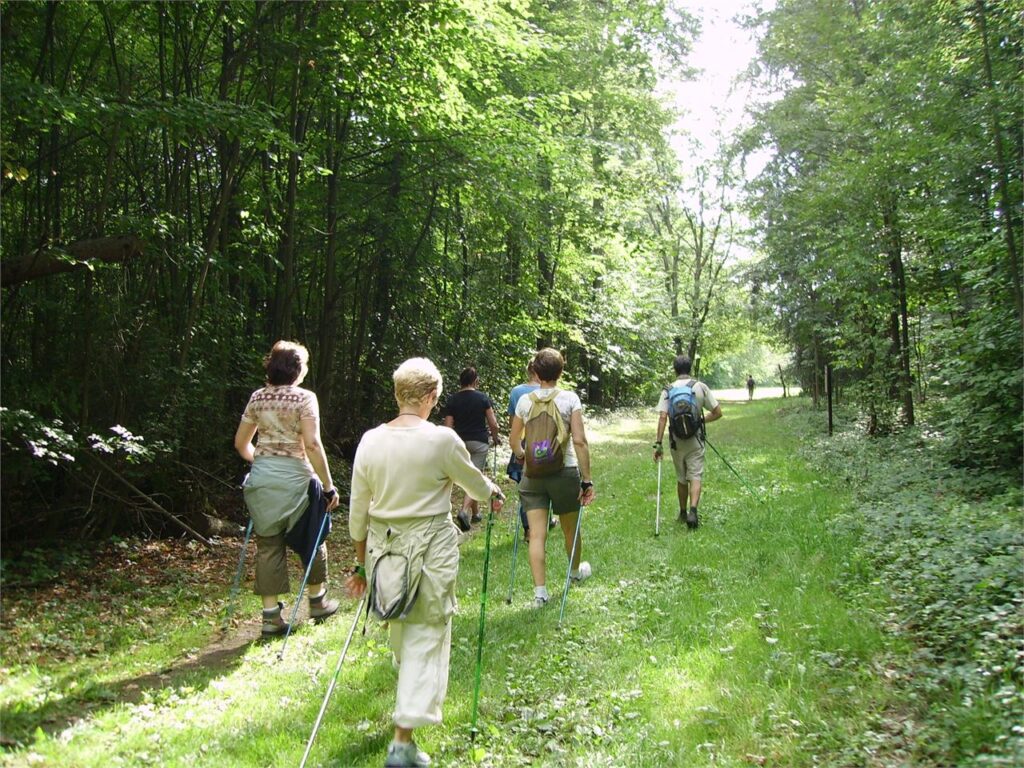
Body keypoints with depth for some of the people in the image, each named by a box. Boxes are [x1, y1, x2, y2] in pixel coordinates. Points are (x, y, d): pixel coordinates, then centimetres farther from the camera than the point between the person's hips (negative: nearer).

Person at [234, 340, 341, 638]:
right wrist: (328, 485, -10)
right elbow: (312, 445, -15)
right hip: (294, 477, -4)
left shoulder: (258, 397, 7)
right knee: (311, 539, 16)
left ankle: (271, 615, 10)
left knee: (268, 546, 8)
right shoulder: (304, 398, -7)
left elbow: (241, 443, 13)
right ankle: (317, 600, 30)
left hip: (260, 479, 4)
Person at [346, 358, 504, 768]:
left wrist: (361, 561, 16)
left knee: (400, 630, 23)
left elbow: (358, 511, 4)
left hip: (382, 547, 5)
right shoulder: (442, 439, -14)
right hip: (430, 549, -5)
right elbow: (475, 483, 3)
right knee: (426, 637, 4)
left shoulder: (370, 441, -2)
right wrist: (494, 494, 26)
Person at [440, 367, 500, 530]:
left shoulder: (452, 400, 1)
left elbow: (448, 426, -3)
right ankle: (465, 511, -23)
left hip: (460, 442, 3)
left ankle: (476, 512, 27)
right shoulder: (483, 398, -3)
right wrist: (495, 438, 15)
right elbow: (493, 424, -3)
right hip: (479, 442, -3)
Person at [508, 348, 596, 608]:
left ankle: (540, 591, 2)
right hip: (565, 471, -1)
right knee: (570, 528, 21)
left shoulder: (524, 400, -1)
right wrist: (587, 479, -9)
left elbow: (514, 440, 9)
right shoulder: (570, 398, -9)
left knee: (537, 534, 2)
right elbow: (579, 441, -14)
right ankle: (576, 571, 44)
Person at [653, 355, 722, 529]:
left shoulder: (668, 390, -5)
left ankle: (683, 513, 27)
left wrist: (658, 444, -11)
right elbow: (717, 413, -2)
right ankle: (693, 510, -21)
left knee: (681, 479, 15)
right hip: (695, 440, -1)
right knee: (695, 476, 0)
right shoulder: (701, 387, -4)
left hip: (676, 441, 1)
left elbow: (662, 417, -13)